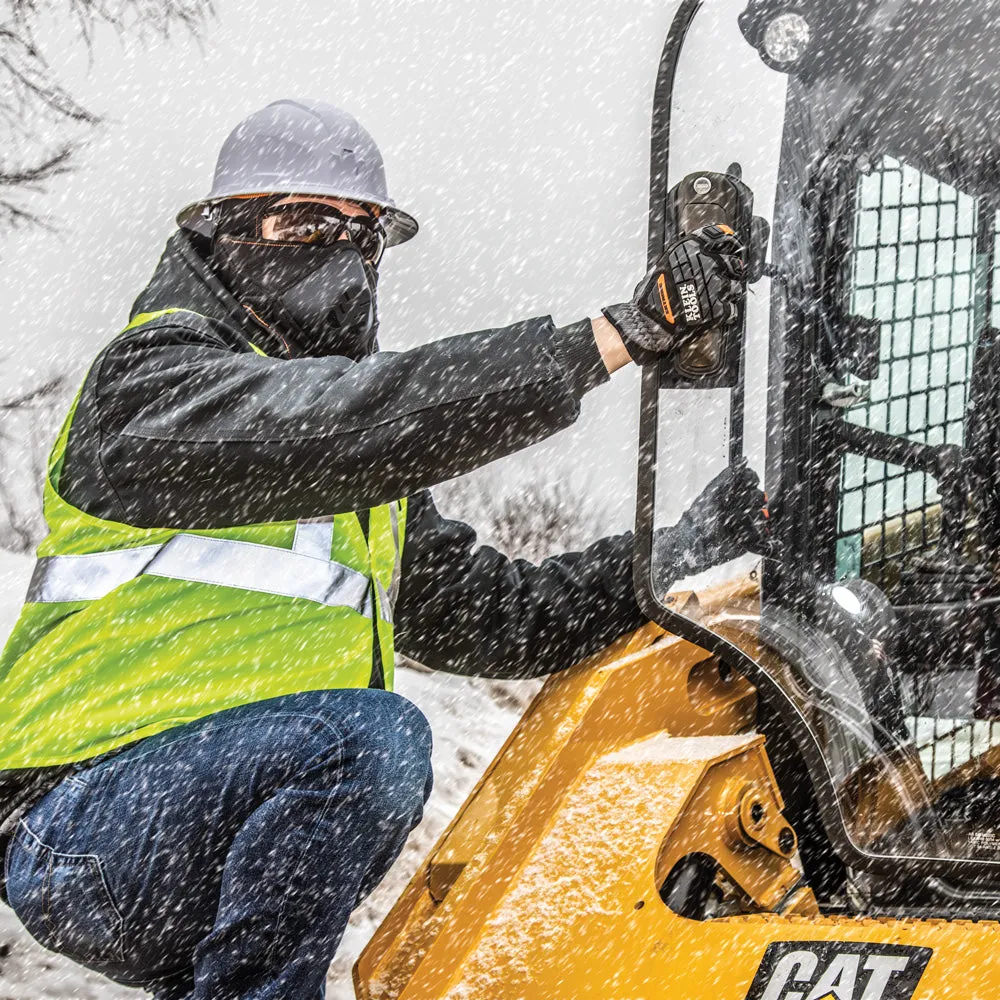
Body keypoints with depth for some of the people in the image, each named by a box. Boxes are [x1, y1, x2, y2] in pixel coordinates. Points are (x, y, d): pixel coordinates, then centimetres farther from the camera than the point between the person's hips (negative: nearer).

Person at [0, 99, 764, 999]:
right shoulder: (155, 377, -5)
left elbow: (478, 615, 17)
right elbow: (349, 422, -23)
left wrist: (676, 554, 4)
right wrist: (624, 331, -25)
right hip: (82, 831, -8)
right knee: (371, 736, -29)